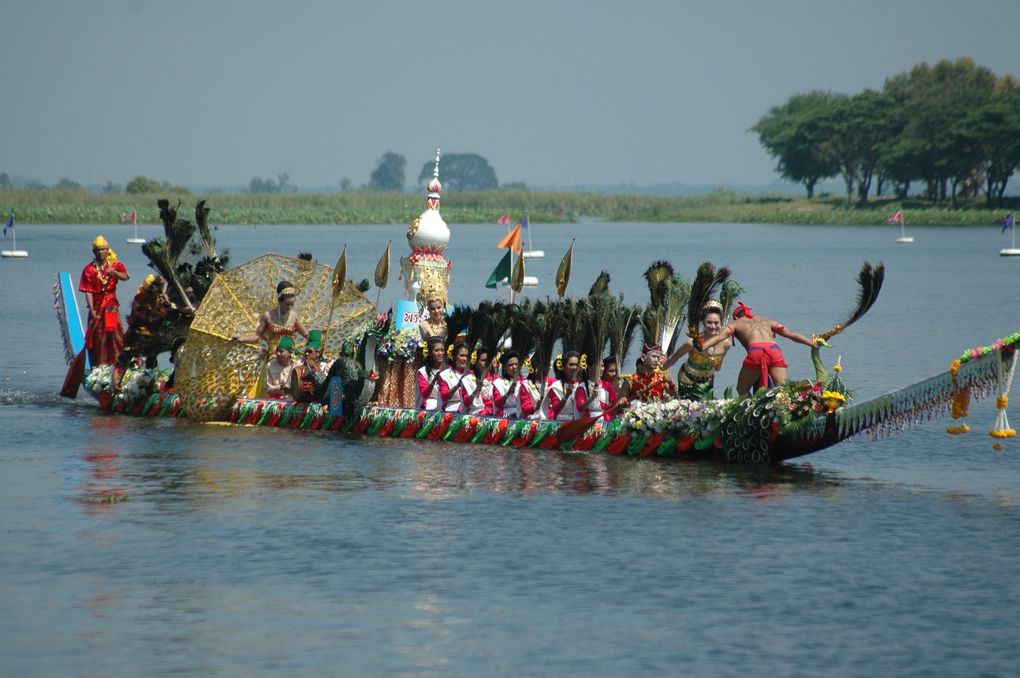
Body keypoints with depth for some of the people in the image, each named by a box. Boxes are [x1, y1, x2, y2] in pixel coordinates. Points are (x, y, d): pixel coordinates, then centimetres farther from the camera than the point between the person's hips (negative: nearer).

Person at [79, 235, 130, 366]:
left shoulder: (115, 265, 3)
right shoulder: (89, 269, -2)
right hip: (97, 305, -1)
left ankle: (116, 362, 4)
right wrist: (92, 310, -17)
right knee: (97, 336, -1)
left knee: (114, 333, -2)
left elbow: (125, 277, -17)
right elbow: (88, 291, -8)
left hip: (111, 305, 1)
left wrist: (114, 272, -37)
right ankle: (98, 365, 4)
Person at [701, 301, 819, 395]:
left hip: (755, 352, -2)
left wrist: (699, 349, 4)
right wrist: (812, 343, 48)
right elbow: (792, 335, 38)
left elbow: (718, 338, 11)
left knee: (742, 391, 13)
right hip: (775, 350, 2)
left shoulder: (736, 323, 27)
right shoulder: (767, 321, 36)